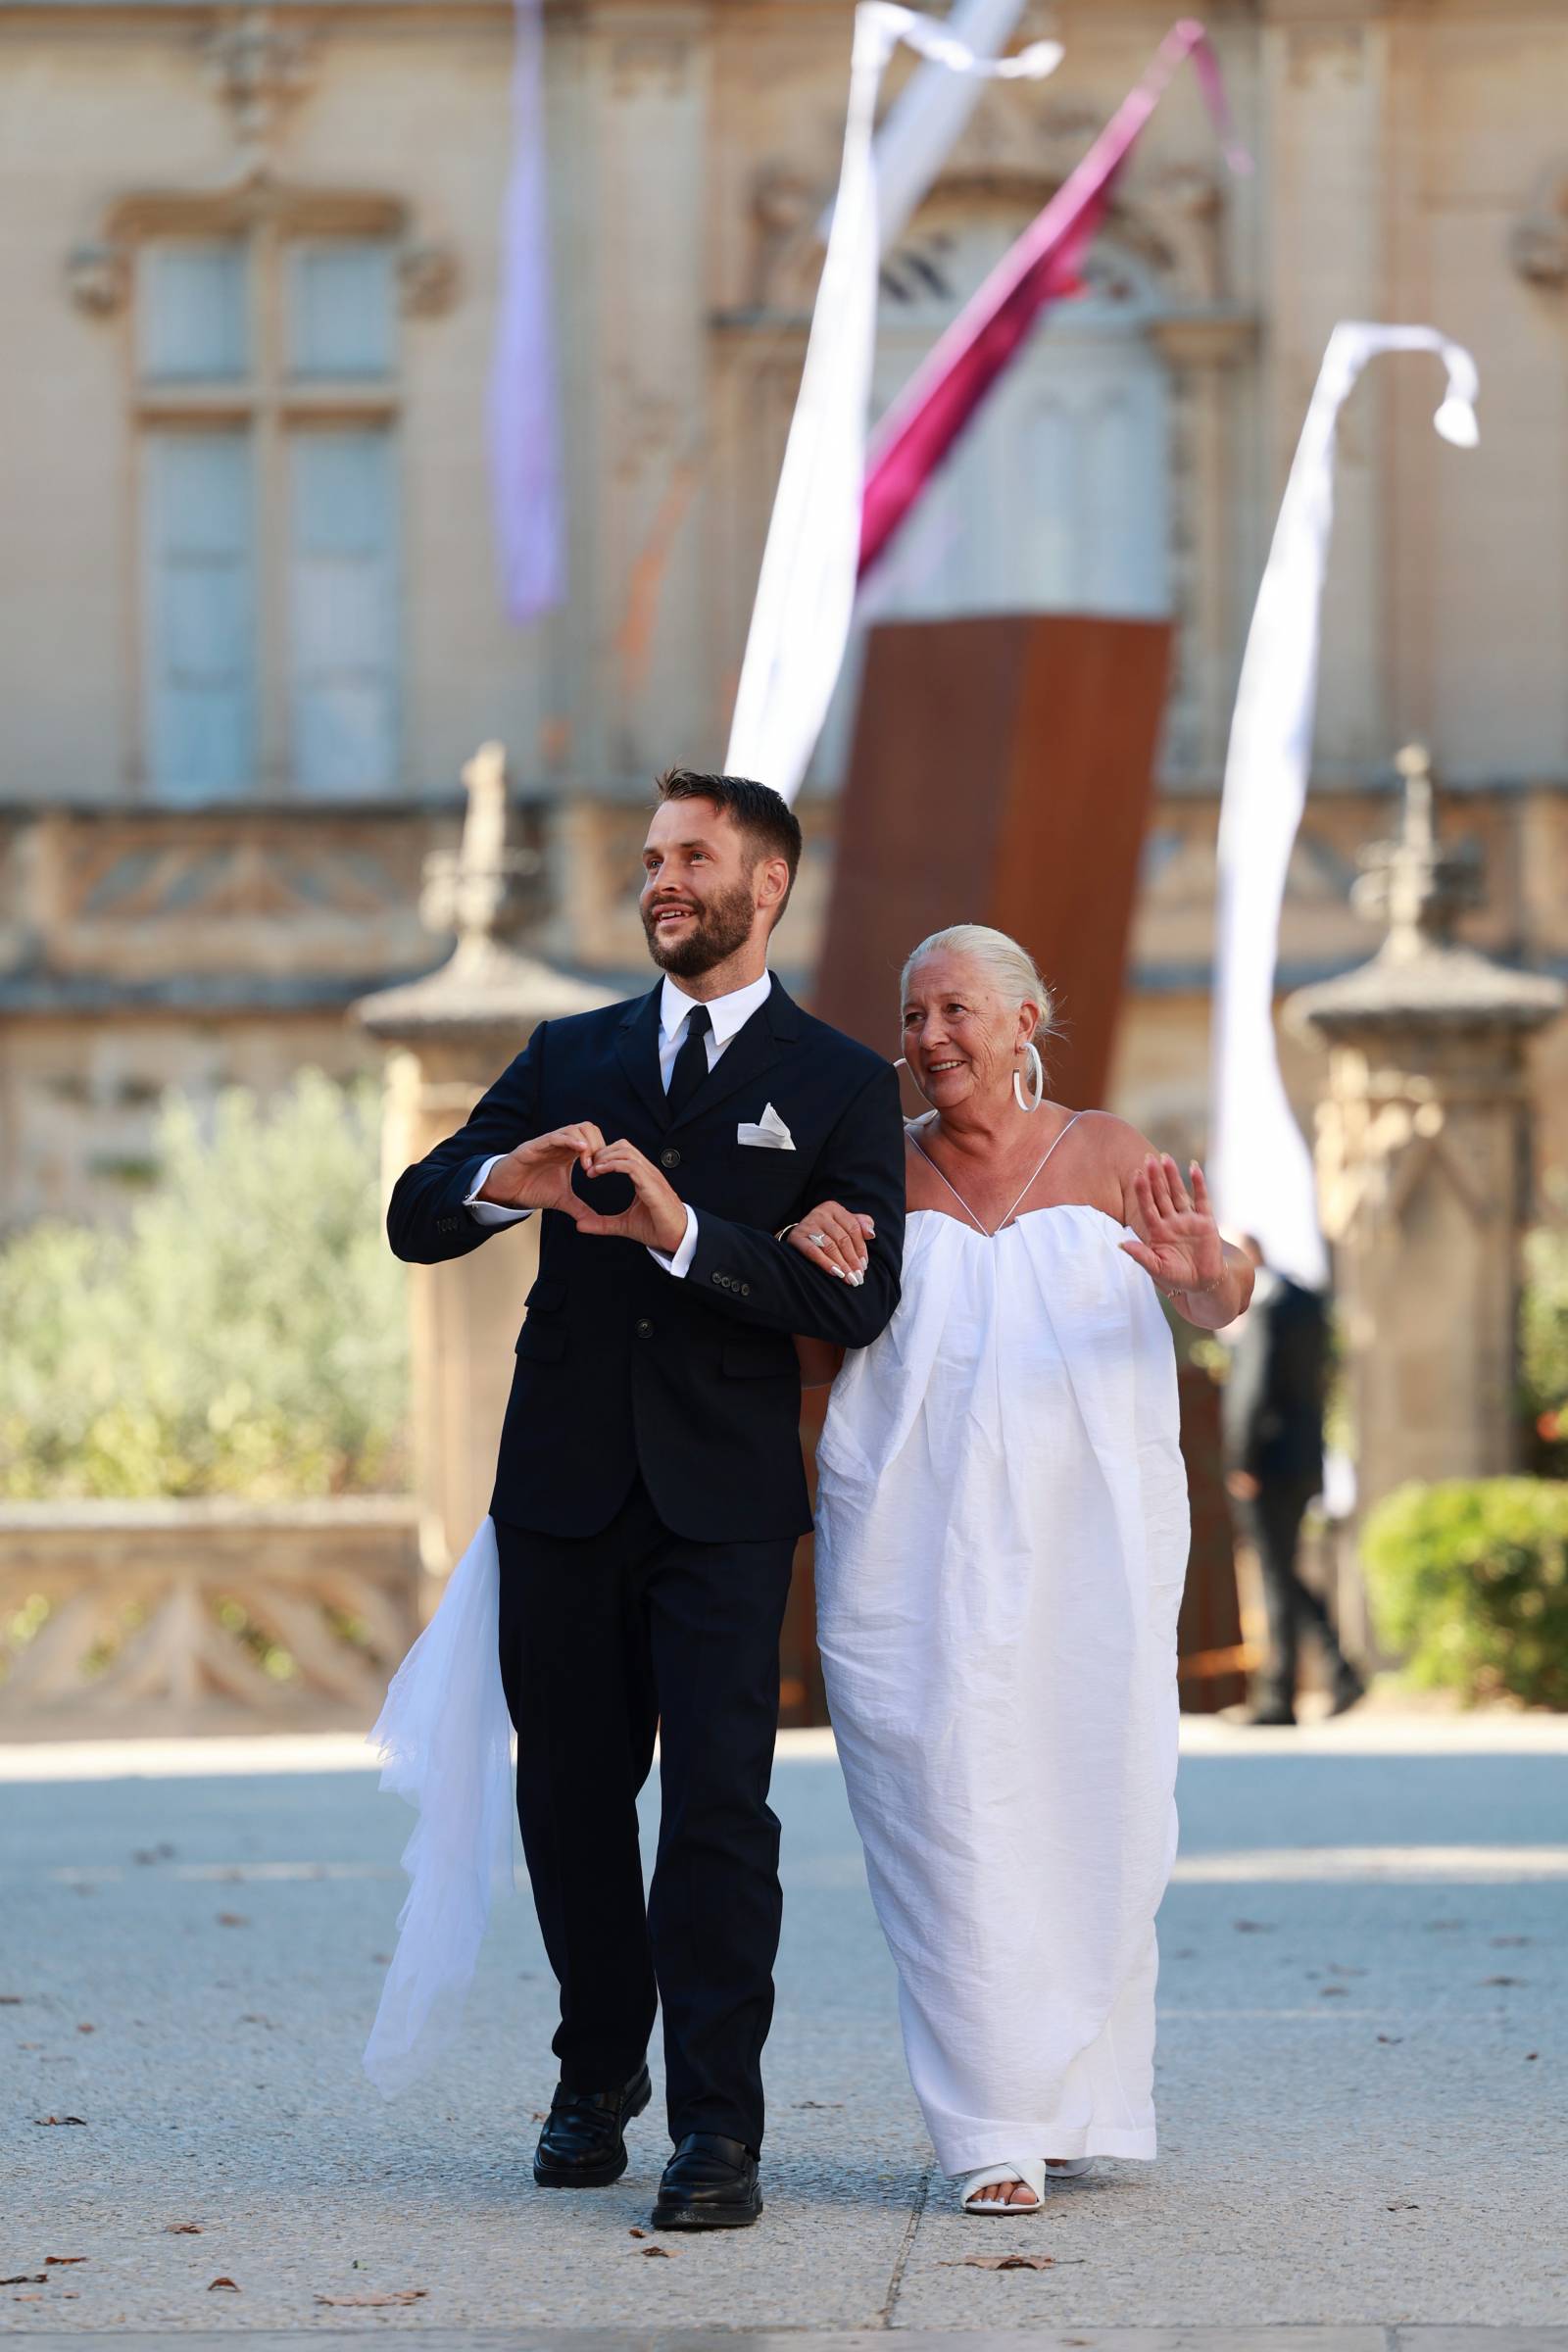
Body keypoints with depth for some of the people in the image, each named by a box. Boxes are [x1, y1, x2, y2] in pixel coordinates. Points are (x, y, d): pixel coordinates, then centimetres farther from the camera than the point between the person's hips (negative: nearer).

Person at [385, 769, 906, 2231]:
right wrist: (501, 1181, -14)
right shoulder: (570, 1056, 15)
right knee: (570, 1798, 9)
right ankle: (599, 2073, 26)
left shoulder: (838, 1083, 5)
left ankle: (718, 2131, -8)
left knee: (718, 1805, -9)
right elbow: (414, 1219, 9)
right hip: (564, 1489, 4)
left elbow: (857, 1300, -7)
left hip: (721, 1503, -3)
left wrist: (683, 1231, -18)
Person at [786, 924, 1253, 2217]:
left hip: (1085, 1541, 0)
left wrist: (1208, 1270, -26)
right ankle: (1000, 2134, -7)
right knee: (957, 1819, -7)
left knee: (1092, 1813, 1)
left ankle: (1077, 2100, 18)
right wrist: (815, 1272, -11)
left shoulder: (1103, 1154, 6)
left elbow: (1221, 1306, -3)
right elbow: (816, 1363, 9)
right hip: (919, 1549, 0)